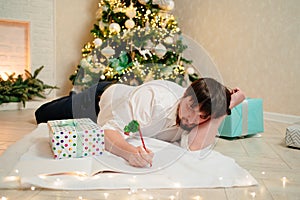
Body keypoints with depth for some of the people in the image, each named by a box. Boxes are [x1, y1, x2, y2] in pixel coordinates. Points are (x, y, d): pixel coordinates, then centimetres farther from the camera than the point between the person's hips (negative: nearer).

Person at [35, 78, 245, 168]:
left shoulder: (199, 116, -31)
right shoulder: (155, 100, -46)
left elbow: (195, 147, -46)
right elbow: (110, 131, -49)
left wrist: (225, 108, -50)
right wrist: (130, 152, -70)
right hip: (104, 99, -3)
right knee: (43, 116, 21)